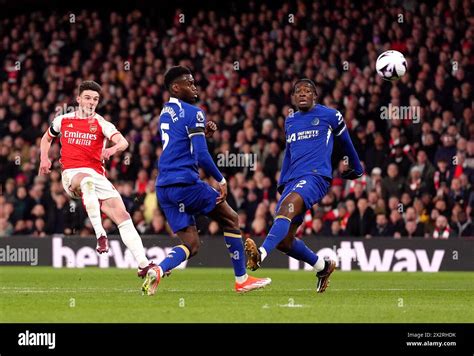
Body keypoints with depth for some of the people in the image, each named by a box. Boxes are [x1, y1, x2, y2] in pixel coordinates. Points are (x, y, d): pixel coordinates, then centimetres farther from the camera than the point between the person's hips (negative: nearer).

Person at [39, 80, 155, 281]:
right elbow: (47, 138, 33)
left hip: (97, 175, 2)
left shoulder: (100, 123, 7)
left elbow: (123, 142, -10)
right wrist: (44, 159, 15)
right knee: (87, 180, -40)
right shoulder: (62, 120, 13)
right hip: (71, 174, -2)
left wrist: (114, 148, -33)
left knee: (123, 215, -11)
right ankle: (100, 235, -48)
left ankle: (143, 264, -10)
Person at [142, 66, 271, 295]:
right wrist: (221, 180, -4)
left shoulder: (165, 113, 18)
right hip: (186, 182, -7)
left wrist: (203, 134, 19)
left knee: (190, 244, 8)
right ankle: (241, 280, 14)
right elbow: (201, 156, -14)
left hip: (164, 188, 7)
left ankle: (158, 270, -19)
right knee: (231, 220, 12)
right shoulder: (193, 113, -7)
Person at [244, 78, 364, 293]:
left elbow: (346, 142, 21)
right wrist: (281, 184, 25)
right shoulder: (290, 122, 22)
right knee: (283, 241, 1)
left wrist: (357, 169, 33)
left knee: (287, 207, -36)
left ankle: (261, 254, -55)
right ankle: (322, 267, 24)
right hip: (293, 180, 7)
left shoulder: (329, 116, 7)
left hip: (316, 176, -7)